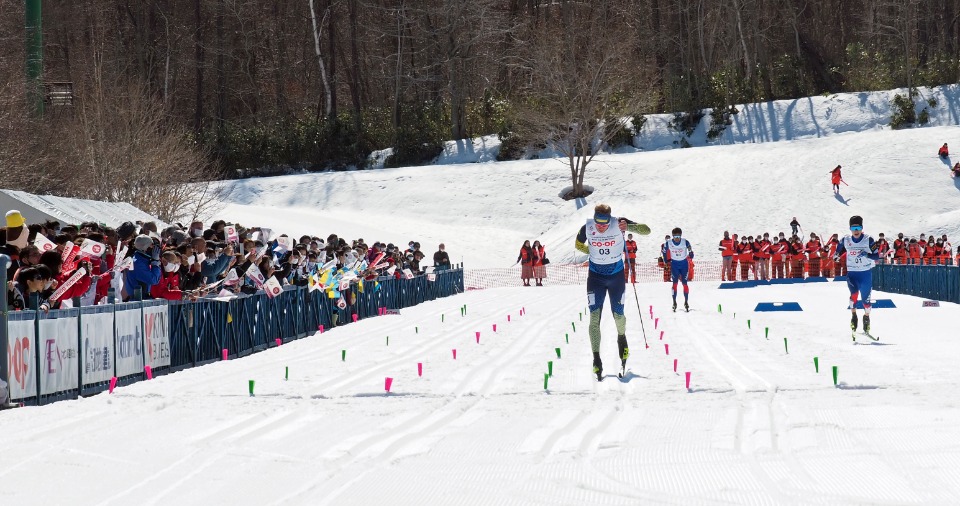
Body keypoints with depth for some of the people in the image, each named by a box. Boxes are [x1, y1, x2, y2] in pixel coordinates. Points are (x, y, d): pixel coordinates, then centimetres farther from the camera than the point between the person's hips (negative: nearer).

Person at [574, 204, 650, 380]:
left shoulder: (618, 224, -19)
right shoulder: (587, 228, -15)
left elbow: (646, 230, -22)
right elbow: (578, 244, 7)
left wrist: (627, 227, -38)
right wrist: (594, 252, -5)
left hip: (616, 276, 0)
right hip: (595, 276, 0)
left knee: (618, 314, 11)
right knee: (594, 316, -10)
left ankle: (622, 338, 46)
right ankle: (596, 361, -11)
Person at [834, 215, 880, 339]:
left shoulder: (868, 240, -7)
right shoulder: (846, 240, 0)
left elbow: (876, 256, -9)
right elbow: (839, 250, 19)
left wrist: (867, 255, -25)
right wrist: (837, 255, 1)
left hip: (866, 273, -1)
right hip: (851, 273, 1)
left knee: (865, 298, 5)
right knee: (854, 293, -23)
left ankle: (866, 317, 30)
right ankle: (853, 316, -5)